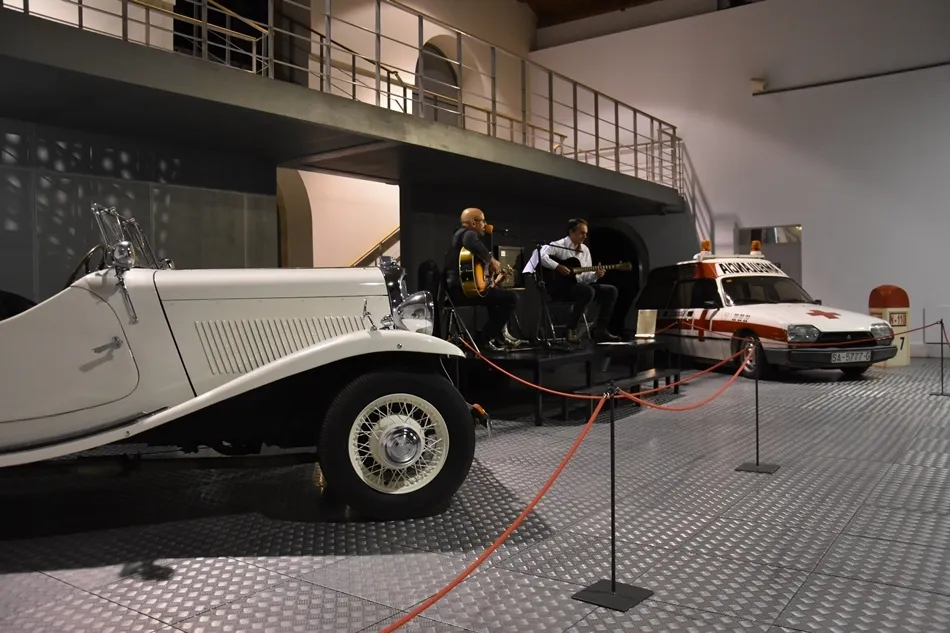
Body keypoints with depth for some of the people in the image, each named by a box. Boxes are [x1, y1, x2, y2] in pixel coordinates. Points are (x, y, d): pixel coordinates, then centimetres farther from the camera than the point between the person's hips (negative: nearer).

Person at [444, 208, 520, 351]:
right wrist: (492, 260, -20)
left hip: (456, 288, 11)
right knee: (511, 297, -12)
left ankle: (497, 336, 33)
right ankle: (484, 338, -7)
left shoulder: (459, 234, 25)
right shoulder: (468, 233, -8)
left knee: (498, 295, 33)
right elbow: (473, 244, -33)